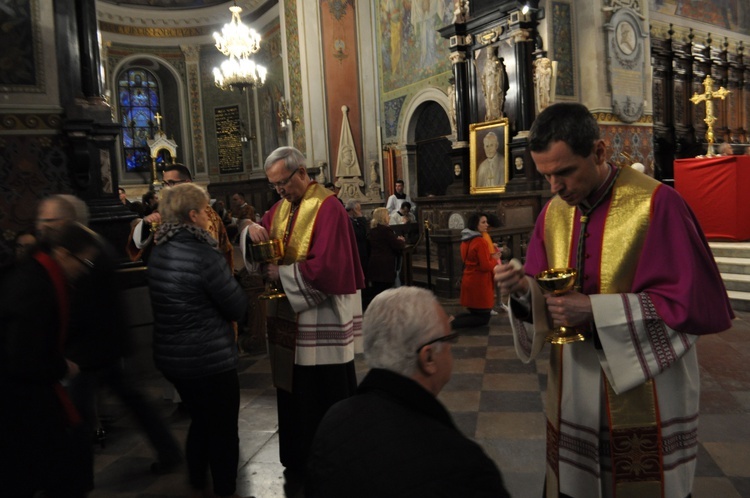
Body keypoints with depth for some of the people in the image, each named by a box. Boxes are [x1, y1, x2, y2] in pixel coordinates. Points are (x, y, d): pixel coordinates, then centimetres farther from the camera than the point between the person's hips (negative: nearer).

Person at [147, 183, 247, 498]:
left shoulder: (159, 252, 4)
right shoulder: (203, 255, -22)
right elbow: (238, 307, -15)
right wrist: (232, 282, 2)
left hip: (170, 356, 8)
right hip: (210, 359, -8)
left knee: (200, 422, 26)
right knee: (223, 430, 10)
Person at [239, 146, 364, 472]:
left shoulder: (327, 207, -17)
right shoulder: (282, 206, 10)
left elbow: (326, 267, -24)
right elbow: (261, 248, 15)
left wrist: (282, 273, -15)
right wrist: (253, 229, -7)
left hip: (323, 318, -8)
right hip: (291, 313, 8)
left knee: (326, 396, 6)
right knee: (294, 389, 18)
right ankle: (301, 459, 36)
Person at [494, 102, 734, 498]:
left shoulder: (656, 204, -15)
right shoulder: (553, 212, 2)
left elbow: (696, 304, -17)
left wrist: (595, 310, -22)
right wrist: (523, 289, -16)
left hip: (644, 396, -5)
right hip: (574, 392, 5)